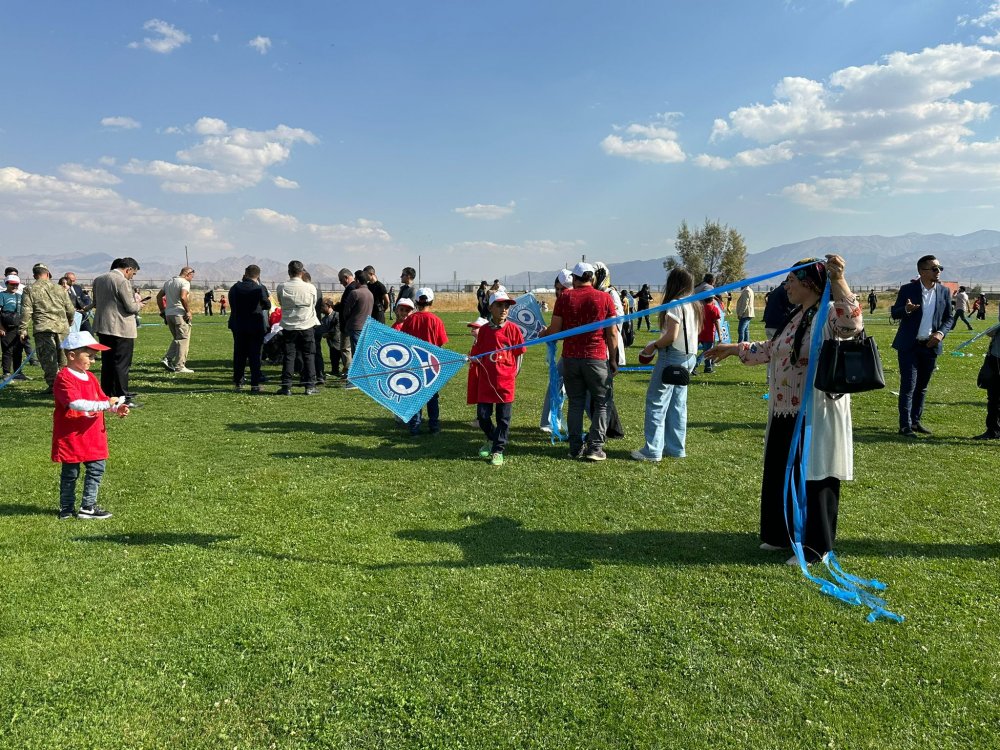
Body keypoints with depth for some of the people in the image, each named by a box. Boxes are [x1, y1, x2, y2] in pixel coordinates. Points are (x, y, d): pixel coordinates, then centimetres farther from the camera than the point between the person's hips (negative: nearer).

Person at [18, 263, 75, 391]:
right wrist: (69, 322, 29)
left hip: (43, 329, -3)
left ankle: (53, 384, -4)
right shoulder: (59, 289, 9)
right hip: (62, 328, 3)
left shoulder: (29, 290, 0)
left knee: (48, 358, 0)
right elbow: (70, 310, 11)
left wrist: (22, 330, 2)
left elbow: (26, 312, -5)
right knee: (63, 358, 12)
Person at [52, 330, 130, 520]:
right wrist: (106, 404, -28)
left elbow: (102, 399, 13)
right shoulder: (64, 378, -16)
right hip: (71, 435, -7)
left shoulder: (90, 377, 12)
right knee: (70, 473, 5)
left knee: (97, 468, 6)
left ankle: (88, 506, 17)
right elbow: (76, 404, -28)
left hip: (93, 435, 8)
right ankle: (66, 509, 17)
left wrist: (117, 409, -6)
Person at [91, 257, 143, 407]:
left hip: (103, 327, 8)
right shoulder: (123, 282, -16)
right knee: (122, 364, -3)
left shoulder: (98, 280, 10)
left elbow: (95, 303, 18)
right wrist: (138, 305, 4)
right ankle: (123, 398, -1)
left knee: (107, 363, 15)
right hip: (121, 329, -8)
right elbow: (131, 307, -16)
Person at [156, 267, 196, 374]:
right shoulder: (185, 282, -8)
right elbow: (183, 297, -24)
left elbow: (159, 296, 19)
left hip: (168, 314, 8)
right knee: (183, 339, 0)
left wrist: (162, 311, 22)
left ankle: (167, 359, 5)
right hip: (180, 314, -8)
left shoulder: (168, 282, 16)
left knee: (176, 339, 20)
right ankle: (179, 366, -1)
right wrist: (188, 311, -15)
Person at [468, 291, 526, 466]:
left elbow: (519, 354, 4)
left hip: (505, 382, -2)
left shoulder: (512, 329, -3)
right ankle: (492, 439, 33)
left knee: (503, 419, 3)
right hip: (485, 381, 2)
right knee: (482, 416, 6)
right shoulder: (483, 330, 2)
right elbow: (476, 356, 8)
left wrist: (512, 373, 4)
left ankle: (498, 450, 14)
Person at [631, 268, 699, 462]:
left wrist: (653, 346, -7)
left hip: (672, 356, -9)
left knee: (656, 402, -3)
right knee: (677, 404, 14)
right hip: (689, 357, 9)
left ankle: (652, 450, -2)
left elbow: (671, 336, -22)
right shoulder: (694, 305, 11)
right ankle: (675, 448, 18)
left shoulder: (675, 305, -16)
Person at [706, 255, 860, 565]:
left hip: (815, 416, -10)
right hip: (785, 414, 10)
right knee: (781, 475, 18)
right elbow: (770, 350, 24)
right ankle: (784, 534, 34)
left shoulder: (830, 315, -15)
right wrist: (733, 348, 27)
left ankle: (815, 546, 15)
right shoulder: (795, 317, 14)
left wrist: (838, 280, -48)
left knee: (813, 478, 1)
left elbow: (851, 322, -38)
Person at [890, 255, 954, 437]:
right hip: (909, 346, -4)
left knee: (922, 386, 12)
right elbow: (894, 313, -2)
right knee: (908, 386, -6)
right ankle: (905, 426, -3)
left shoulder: (944, 291, 4)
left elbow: (949, 318, 11)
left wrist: (941, 333, -8)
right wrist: (906, 309, -24)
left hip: (930, 346, 4)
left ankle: (916, 421, 23)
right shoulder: (907, 289, -6)